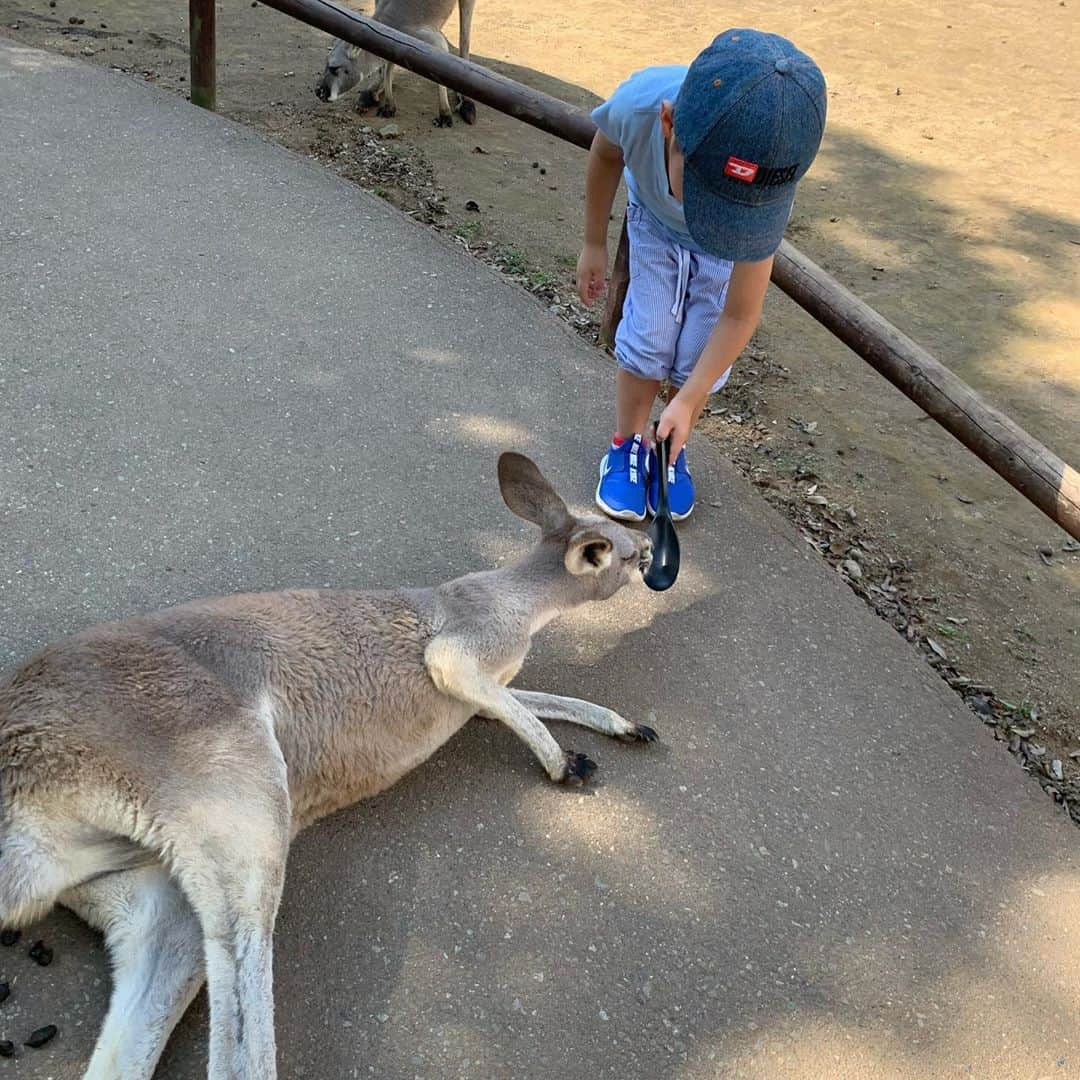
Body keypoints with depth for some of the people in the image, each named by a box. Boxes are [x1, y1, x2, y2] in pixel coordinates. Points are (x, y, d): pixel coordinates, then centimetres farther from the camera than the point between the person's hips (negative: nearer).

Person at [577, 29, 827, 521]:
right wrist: (594, 243, -2)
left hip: (733, 245, -1)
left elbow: (739, 316, -29)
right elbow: (606, 154, -14)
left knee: (695, 358, -5)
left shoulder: (764, 192, -43)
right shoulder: (637, 105, -42)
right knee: (647, 343, -7)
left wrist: (687, 399, -28)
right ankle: (627, 445, 16)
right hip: (655, 222, 1)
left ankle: (672, 450, 21)